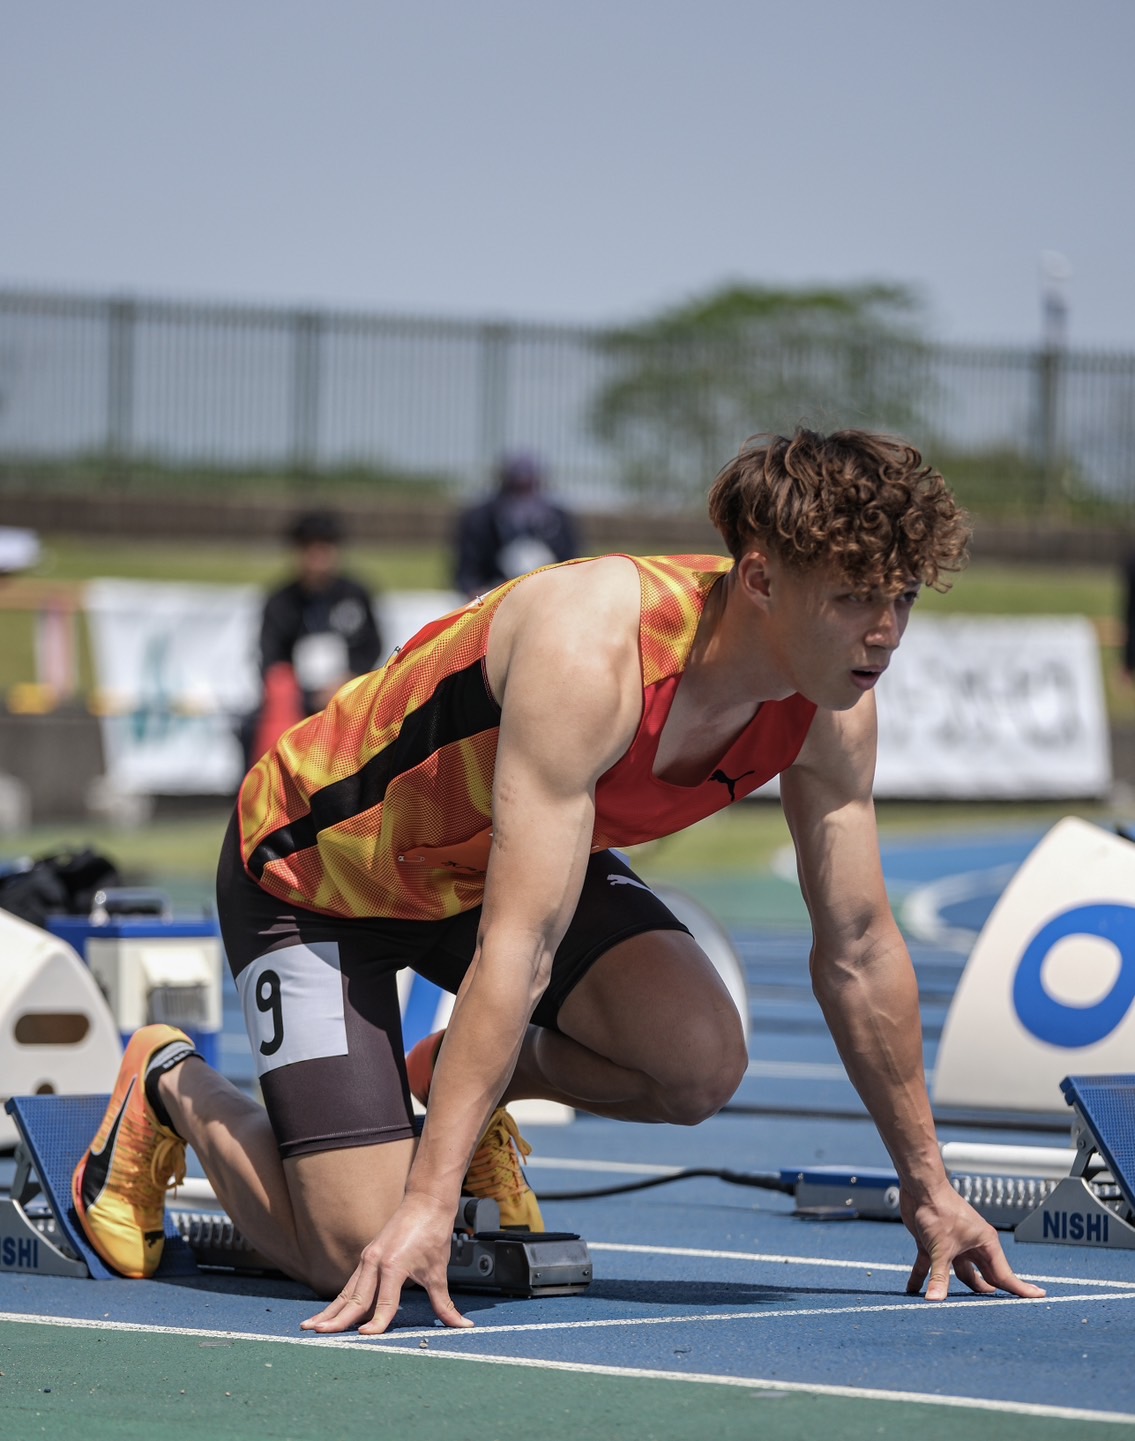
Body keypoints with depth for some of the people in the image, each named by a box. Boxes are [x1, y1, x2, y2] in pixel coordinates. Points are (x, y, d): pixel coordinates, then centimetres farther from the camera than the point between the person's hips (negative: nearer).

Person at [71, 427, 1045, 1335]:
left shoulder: (835, 706, -17)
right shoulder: (591, 651, -39)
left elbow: (859, 946, -3)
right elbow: (517, 948, -43)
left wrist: (926, 1183, 2)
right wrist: (425, 1206, -46)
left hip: (515, 853, 7)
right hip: (314, 872, -7)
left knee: (699, 1062, -21)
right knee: (356, 1264, -15)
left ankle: (465, 1082, 11)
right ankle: (170, 1087, 15)